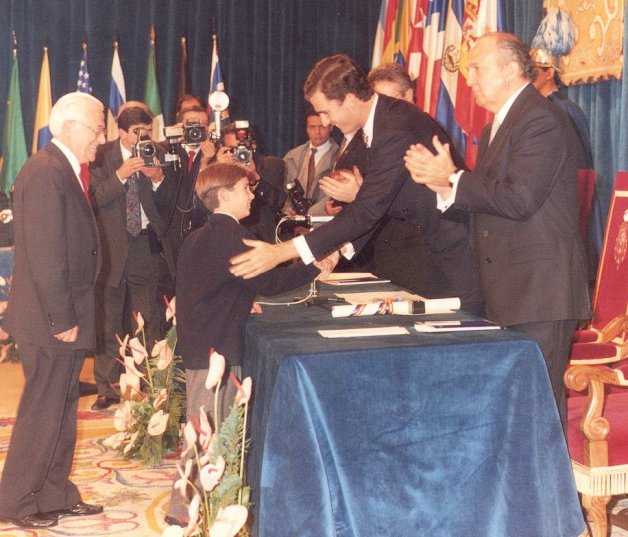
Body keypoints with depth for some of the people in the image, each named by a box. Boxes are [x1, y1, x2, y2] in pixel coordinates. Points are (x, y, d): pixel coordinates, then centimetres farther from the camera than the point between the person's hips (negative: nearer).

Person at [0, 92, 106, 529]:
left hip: (67, 316, 10)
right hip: (51, 321, -10)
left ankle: (56, 496, 28)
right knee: (43, 412, 2)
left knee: (61, 411, 16)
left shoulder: (66, 171, 12)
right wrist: (61, 320, -21)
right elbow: (45, 256, -23)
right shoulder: (47, 172, -18)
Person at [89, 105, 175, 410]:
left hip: (145, 245, 2)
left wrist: (158, 178, -17)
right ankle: (107, 389, 11)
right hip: (112, 246, -1)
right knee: (108, 320, 3)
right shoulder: (102, 156, -3)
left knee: (149, 319, 4)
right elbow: (94, 198, -13)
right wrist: (121, 174, -22)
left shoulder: (157, 155, 3)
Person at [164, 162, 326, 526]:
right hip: (219, 347, -10)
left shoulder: (198, 238, 13)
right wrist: (316, 268, -10)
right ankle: (184, 510, 3)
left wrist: (241, 301, 20)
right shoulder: (234, 237, -16)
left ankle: (189, 504, 25)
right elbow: (268, 281, -19)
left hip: (197, 343, 10)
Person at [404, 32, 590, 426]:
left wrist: (452, 179, -12)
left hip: (541, 289, -9)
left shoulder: (542, 120, -13)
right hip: (507, 290, 10)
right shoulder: (497, 127, 18)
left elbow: (520, 199, -23)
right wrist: (442, 182, -2)